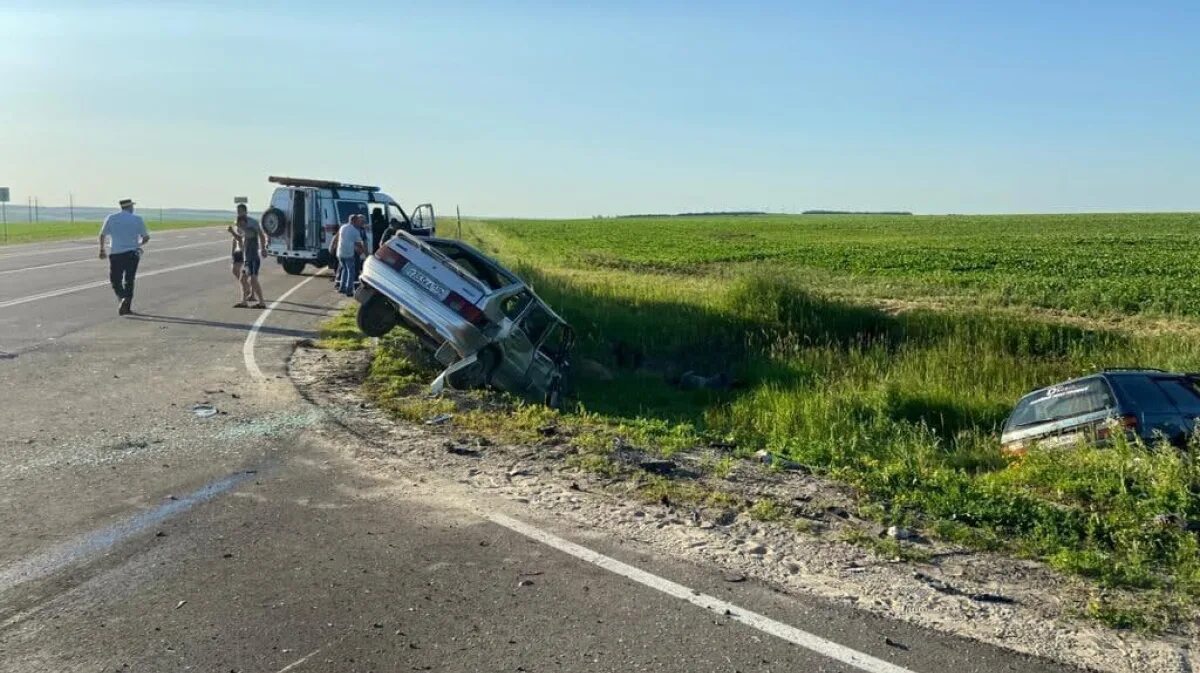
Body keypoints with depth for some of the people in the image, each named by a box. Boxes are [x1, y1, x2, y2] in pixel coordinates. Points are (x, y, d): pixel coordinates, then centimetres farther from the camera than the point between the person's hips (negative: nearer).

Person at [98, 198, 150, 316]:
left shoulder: (111, 218, 4)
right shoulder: (137, 220, 1)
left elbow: (102, 235, 6)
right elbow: (146, 237, 3)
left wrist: (102, 250, 19)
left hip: (115, 254, 0)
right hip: (131, 253, 0)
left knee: (115, 280, 8)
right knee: (129, 280, 10)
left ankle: (122, 298, -19)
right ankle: (127, 306, 9)